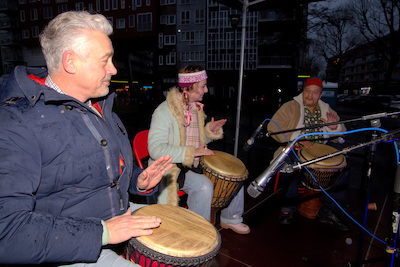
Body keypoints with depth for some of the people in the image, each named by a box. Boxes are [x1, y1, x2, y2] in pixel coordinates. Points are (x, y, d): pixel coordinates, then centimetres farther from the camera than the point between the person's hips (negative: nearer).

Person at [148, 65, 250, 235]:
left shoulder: (196, 108, 9)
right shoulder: (165, 111, -18)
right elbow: (155, 149, -27)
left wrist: (210, 131, -2)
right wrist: (190, 153, -31)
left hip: (196, 164, 9)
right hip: (172, 167, -8)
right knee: (204, 185, -33)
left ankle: (230, 218, 25)